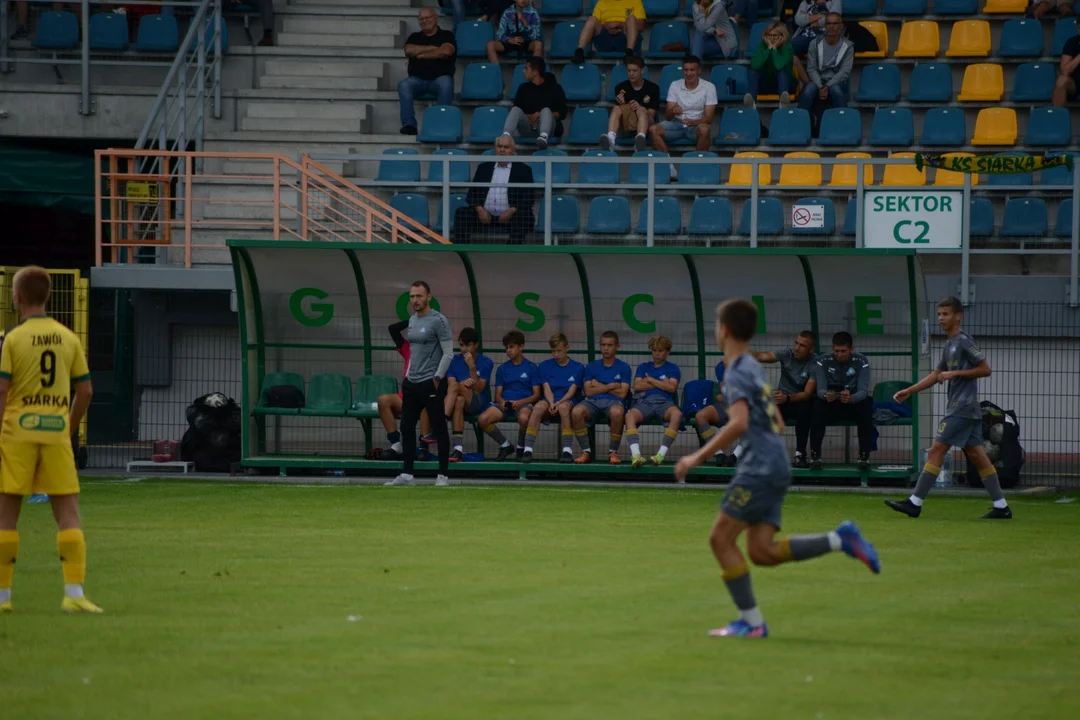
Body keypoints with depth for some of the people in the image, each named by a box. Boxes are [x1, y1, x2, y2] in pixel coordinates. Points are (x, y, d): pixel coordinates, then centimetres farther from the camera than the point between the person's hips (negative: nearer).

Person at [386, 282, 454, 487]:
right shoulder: (412, 320, 13)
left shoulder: (438, 321, -10)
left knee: (439, 429, -2)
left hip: (431, 383, -8)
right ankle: (406, 474, 9)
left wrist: (437, 378, -14)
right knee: (407, 427, 5)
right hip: (412, 383, 8)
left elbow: (448, 353, -12)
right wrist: (409, 373, 16)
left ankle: (443, 475, 2)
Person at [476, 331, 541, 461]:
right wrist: (501, 402, -10)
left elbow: (536, 395, 3)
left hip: (524, 404, -3)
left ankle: (521, 448, -11)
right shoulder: (502, 369, 18)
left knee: (524, 418, -42)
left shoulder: (531, 367, 8)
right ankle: (505, 445, -3)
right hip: (504, 404, 3)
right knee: (483, 419, -28)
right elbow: (498, 394, 15)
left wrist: (520, 402, -15)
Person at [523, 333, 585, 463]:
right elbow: (547, 388, 2)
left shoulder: (578, 368, 8)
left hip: (567, 402, -1)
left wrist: (559, 403, -22)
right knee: (539, 406, -36)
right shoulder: (545, 366, 13)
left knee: (564, 407, -40)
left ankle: (568, 451, -41)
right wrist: (551, 404, -18)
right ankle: (528, 450, -41)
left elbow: (572, 391, -4)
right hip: (550, 401, 1)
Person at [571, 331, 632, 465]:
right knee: (576, 412, -35)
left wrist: (599, 386, 5)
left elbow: (622, 393, 1)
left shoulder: (623, 368, 13)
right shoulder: (591, 367, 18)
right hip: (593, 402, 2)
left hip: (614, 402, -2)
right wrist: (610, 386, 1)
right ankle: (586, 451, -18)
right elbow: (589, 391, 7)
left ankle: (613, 452, -20)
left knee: (617, 412, -42)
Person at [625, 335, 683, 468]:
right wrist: (661, 383, 8)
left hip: (664, 402, -1)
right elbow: (637, 386, 10)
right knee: (630, 415, -36)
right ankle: (636, 454, -50)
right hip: (645, 401, 1)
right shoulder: (643, 367, 26)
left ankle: (661, 453, -44)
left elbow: (672, 387, 2)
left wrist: (650, 380, 8)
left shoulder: (673, 368, 20)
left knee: (677, 414, -40)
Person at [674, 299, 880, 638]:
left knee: (721, 537, -5)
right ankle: (840, 539, -4)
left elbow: (739, 423, -24)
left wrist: (698, 457, -21)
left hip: (760, 467, -9)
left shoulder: (737, 372, -8)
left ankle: (751, 620, -6)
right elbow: (778, 423, 26)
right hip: (776, 467, 9)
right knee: (761, 551, 1)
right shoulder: (754, 368, 21)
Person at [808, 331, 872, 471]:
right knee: (818, 403, -33)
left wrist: (851, 398, -42)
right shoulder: (823, 361, -7)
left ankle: (864, 456, -31)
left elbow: (863, 391, -18)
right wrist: (825, 395, -41)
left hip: (853, 405, 0)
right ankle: (815, 456, -34)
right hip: (831, 407, 0)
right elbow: (820, 389, -15)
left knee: (867, 404, -32)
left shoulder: (861, 362, -9)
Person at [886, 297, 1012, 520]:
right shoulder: (950, 344, 18)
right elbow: (936, 375, 26)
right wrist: (909, 391, 21)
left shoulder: (963, 341, -10)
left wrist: (955, 373, -16)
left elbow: (985, 369, -13)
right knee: (976, 454, 7)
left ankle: (915, 503, -9)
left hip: (963, 408, -9)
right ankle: (1001, 506, 7)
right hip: (962, 408, 9)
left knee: (937, 450, -9)